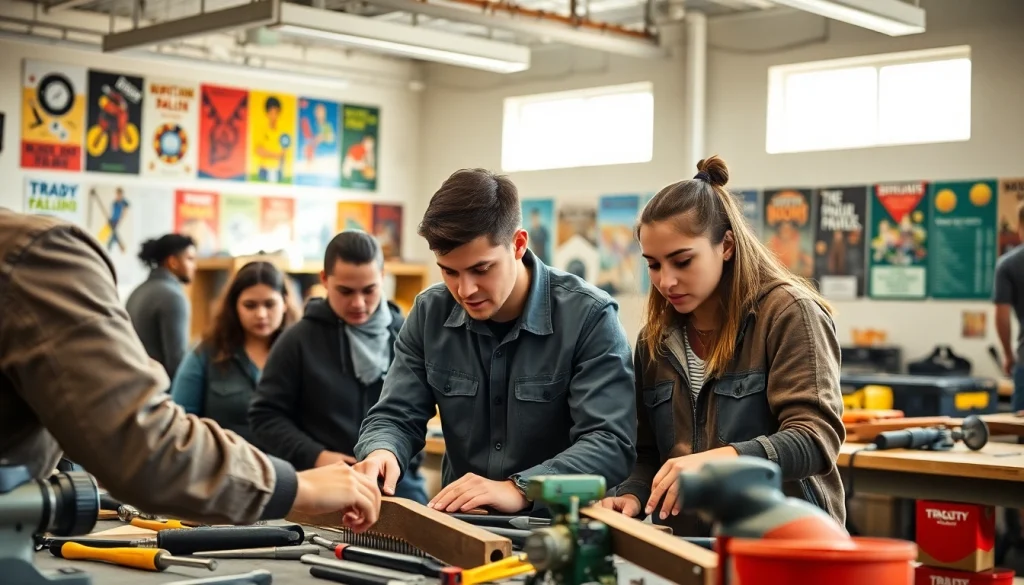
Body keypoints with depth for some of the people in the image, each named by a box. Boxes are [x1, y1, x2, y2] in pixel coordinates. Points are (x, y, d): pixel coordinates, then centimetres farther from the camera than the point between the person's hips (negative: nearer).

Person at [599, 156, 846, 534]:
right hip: (692, 551, 4)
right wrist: (633, 495, -2)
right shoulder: (655, 340, 13)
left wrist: (722, 459, -26)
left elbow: (817, 436, -11)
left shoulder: (788, 314, -3)